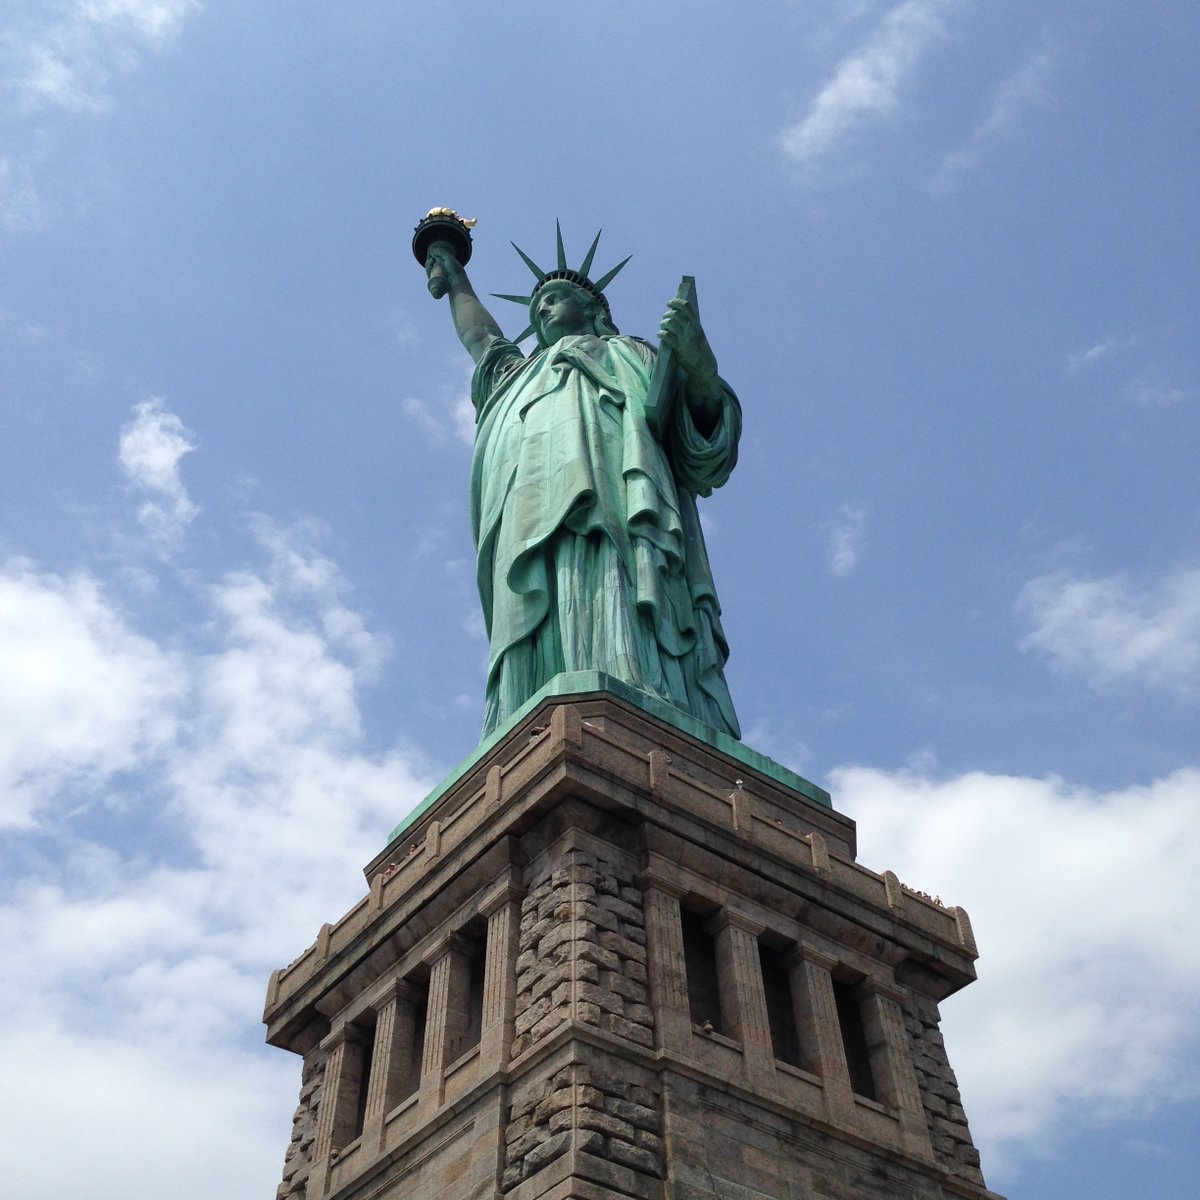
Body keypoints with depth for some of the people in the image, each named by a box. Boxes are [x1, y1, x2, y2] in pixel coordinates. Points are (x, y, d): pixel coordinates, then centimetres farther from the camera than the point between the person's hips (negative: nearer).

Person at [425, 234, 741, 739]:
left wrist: (701, 371, -4)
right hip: (534, 542, 3)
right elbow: (478, 333, 63)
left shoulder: (633, 356, 29)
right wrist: (452, 272, 77)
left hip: (616, 526, -3)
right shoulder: (517, 375, 44)